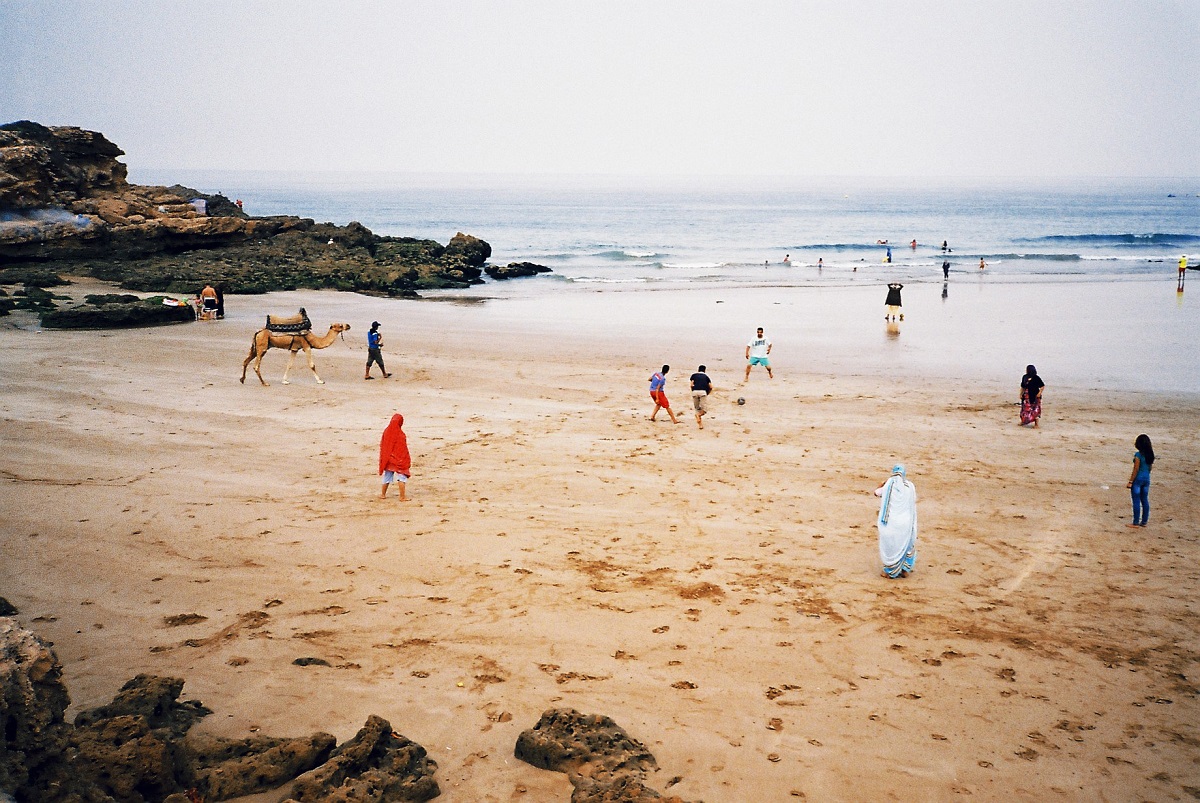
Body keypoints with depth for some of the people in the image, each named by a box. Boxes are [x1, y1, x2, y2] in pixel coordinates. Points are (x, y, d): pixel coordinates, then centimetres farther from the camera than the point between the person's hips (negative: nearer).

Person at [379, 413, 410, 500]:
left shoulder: (386, 431, -3)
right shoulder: (400, 434, -18)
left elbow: (382, 446, 6)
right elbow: (403, 449, -13)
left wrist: (383, 460, 17)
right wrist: (408, 460, -3)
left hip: (388, 459, 5)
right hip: (399, 460, -5)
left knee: (387, 476, 18)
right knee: (402, 477, 2)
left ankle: (383, 494, 27)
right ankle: (402, 496, -1)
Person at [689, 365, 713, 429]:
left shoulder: (694, 375, 21)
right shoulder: (706, 376, 22)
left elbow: (692, 385, 6)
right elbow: (711, 387, 11)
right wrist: (707, 393, 25)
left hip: (695, 392, 1)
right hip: (703, 392, -1)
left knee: (697, 409, 15)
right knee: (704, 410, 2)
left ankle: (700, 424, 5)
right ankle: (698, 415, -29)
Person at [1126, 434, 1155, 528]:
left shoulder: (1138, 455, -18)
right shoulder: (1150, 454, 4)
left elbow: (1136, 470, -17)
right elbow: (1150, 467, 11)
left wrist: (1130, 481, -11)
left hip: (1138, 479, -7)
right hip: (1147, 478, 7)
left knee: (1136, 501, 0)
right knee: (1145, 500, 13)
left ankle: (1136, 523, 4)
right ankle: (1144, 522, 19)